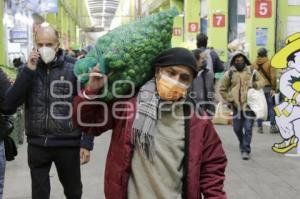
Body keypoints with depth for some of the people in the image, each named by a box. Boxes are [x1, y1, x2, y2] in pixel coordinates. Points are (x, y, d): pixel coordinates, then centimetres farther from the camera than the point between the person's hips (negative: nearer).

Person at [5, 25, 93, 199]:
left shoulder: (74, 68, -6)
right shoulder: (29, 68, 4)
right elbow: (11, 102, -5)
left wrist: (86, 143, -9)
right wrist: (29, 71, -14)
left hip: (68, 143, -2)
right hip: (37, 144, 2)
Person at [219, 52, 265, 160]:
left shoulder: (251, 71, 4)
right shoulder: (229, 73, 2)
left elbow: (262, 81, 11)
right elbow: (222, 89, 8)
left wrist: (255, 84, -11)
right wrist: (229, 99, 0)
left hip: (249, 105, -1)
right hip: (236, 106, 1)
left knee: (248, 128, -5)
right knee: (237, 128, 11)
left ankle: (245, 150, 3)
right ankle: (243, 144, 37)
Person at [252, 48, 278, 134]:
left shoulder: (254, 64, 3)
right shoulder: (270, 63, -5)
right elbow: (273, 77, -11)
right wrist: (273, 88, -7)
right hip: (268, 88, -2)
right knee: (271, 107, 6)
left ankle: (260, 127, 10)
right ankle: (272, 127, 1)